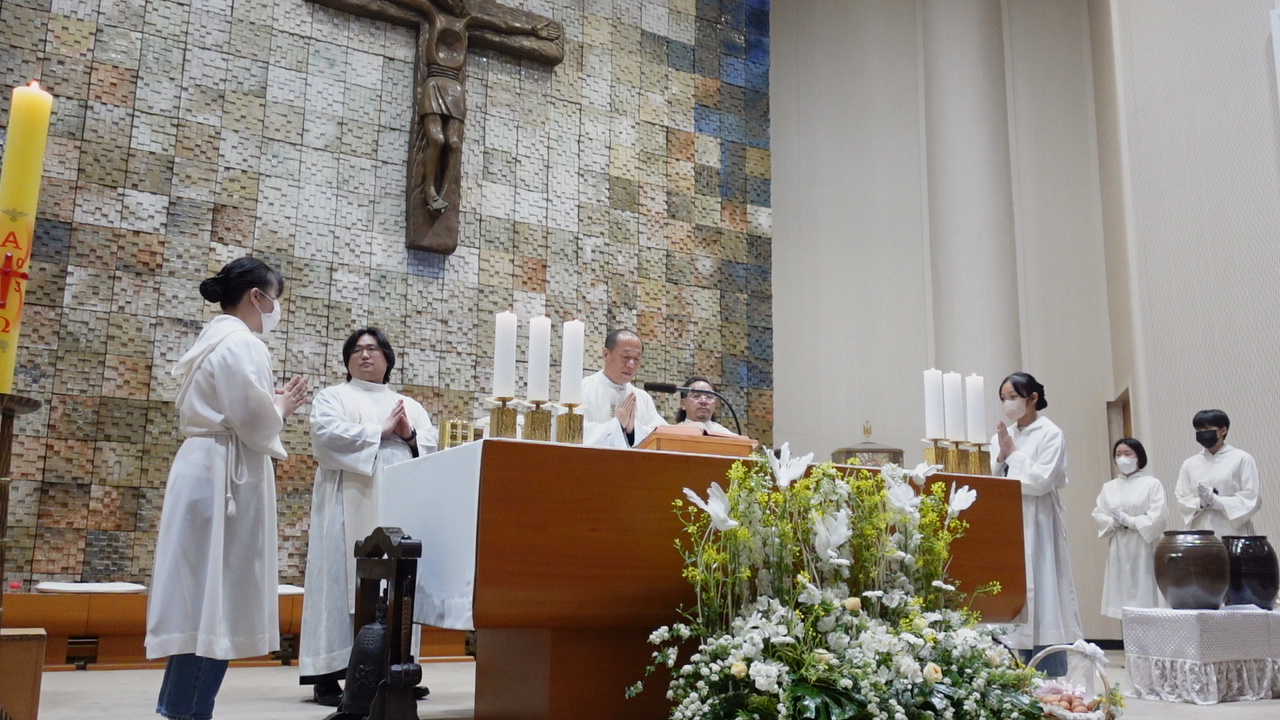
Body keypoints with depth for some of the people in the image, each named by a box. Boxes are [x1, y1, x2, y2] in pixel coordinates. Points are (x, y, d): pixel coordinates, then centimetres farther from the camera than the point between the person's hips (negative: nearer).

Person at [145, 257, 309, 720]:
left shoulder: (214, 340, 19)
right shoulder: (242, 344, -13)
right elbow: (254, 420, -18)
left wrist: (272, 404, 15)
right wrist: (283, 407, 1)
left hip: (206, 469, 10)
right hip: (226, 475, -10)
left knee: (203, 594, 12)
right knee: (216, 594, -6)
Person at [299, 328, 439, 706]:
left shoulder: (412, 406, 22)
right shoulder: (332, 397, 10)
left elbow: (433, 449, 11)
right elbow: (327, 435, -9)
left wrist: (409, 436, -8)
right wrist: (381, 430, -9)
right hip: (350, 508, -4)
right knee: (342, 580, -7)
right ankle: (327, 674, -4)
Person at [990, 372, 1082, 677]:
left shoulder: (1051, 435, -2)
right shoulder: (1002, 436, 13)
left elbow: (1041, 481, -13)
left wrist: (1013, 453, -5)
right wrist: (1001, 454, -4)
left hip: (1037, 524, -5)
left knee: (1040, 591, -6)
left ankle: (1050, 678, 0)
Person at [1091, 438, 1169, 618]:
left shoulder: (1152, 484, 1)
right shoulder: (1109, 487, 13)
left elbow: (1158, 517, -8)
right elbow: (1099, 516, 5)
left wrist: (1128, 520, -11)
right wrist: (1116, 522, -13)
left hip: (1142, 547, -4)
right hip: (1118, 549, 4)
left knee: (1143, 598, -6)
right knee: (1121, 593, 2)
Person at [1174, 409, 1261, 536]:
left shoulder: (1242, 459, 1)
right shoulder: (1190, 464, 10)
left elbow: (1252, 499, -4)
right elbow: (1183, 500, 8)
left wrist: (1215, 501, -14)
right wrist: (1201, 503, -13)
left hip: (1234, 532, -3)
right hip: (1200, 536, 3)